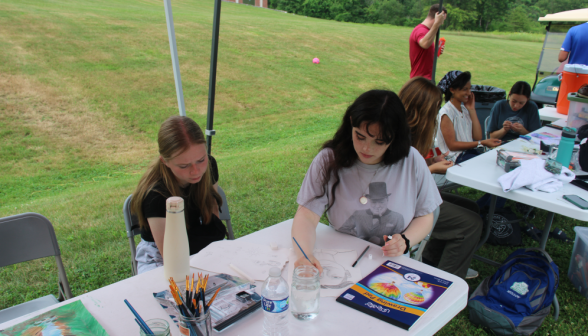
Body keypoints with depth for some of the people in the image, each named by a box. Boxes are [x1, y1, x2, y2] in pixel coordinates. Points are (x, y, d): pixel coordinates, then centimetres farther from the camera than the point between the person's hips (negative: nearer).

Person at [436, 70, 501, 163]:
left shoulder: (465, 109, 14)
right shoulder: (446, 112, -9)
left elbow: (478, 137, 8)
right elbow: (452, 145, -12)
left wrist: (472, 110, 6)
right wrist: (482, 143, -18)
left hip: (471, 152, 7)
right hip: (456, 158, -7)